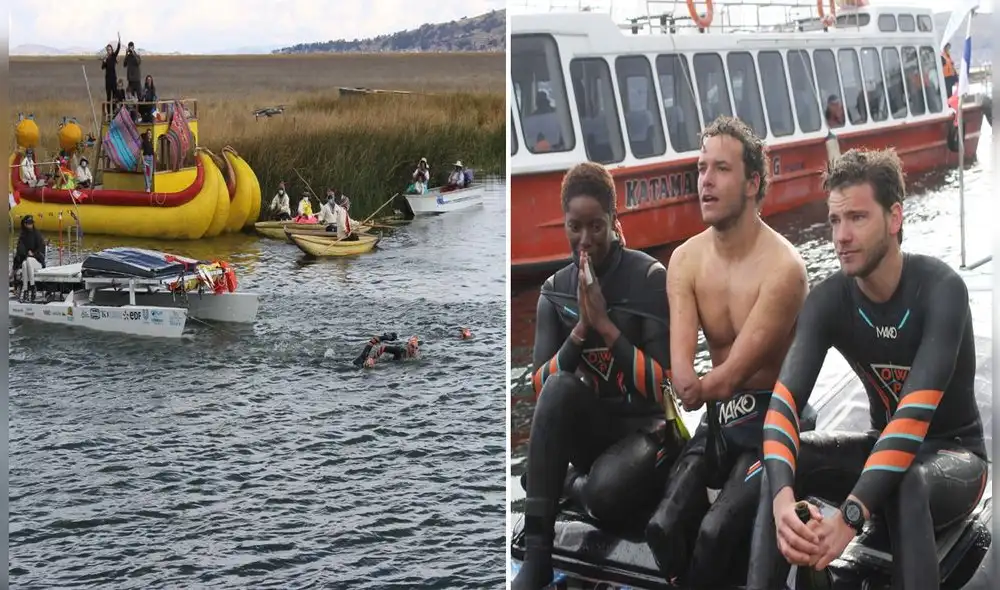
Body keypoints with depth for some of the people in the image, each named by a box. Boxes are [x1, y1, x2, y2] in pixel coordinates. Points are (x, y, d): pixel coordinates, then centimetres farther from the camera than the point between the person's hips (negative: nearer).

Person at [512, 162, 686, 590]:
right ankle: (536, 553, -28)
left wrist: (606, 325, -20)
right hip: (586, 430, 3)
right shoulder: (554, 290, 3)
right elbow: (540, 387, -7)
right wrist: (580, 329, -19)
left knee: (606, 493, -37)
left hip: (643, 428, -3)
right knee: (559, 387, -32)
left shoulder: (650, 278, -9)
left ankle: (575, 484, 4)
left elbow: (661, 385, -13)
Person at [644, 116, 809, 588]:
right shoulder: (685, 260, -2)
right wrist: (688, 385, -31)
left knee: (715, 533, -27)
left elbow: (734, 371, -21)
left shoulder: (782, 267, -19)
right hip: (719, 416, 5)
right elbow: (680, 369, -13)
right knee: (662, 527, -18)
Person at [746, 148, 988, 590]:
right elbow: (784, 400, -25)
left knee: (905, 485, -38)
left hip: (955, 452, -4)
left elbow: (916, 412, -36)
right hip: (883, 446, 5)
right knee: (780, 464, -22)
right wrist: (782, 499, -45)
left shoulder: (940, 289, -25)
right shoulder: (828, 300, -12)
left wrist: (850, 515, -46)